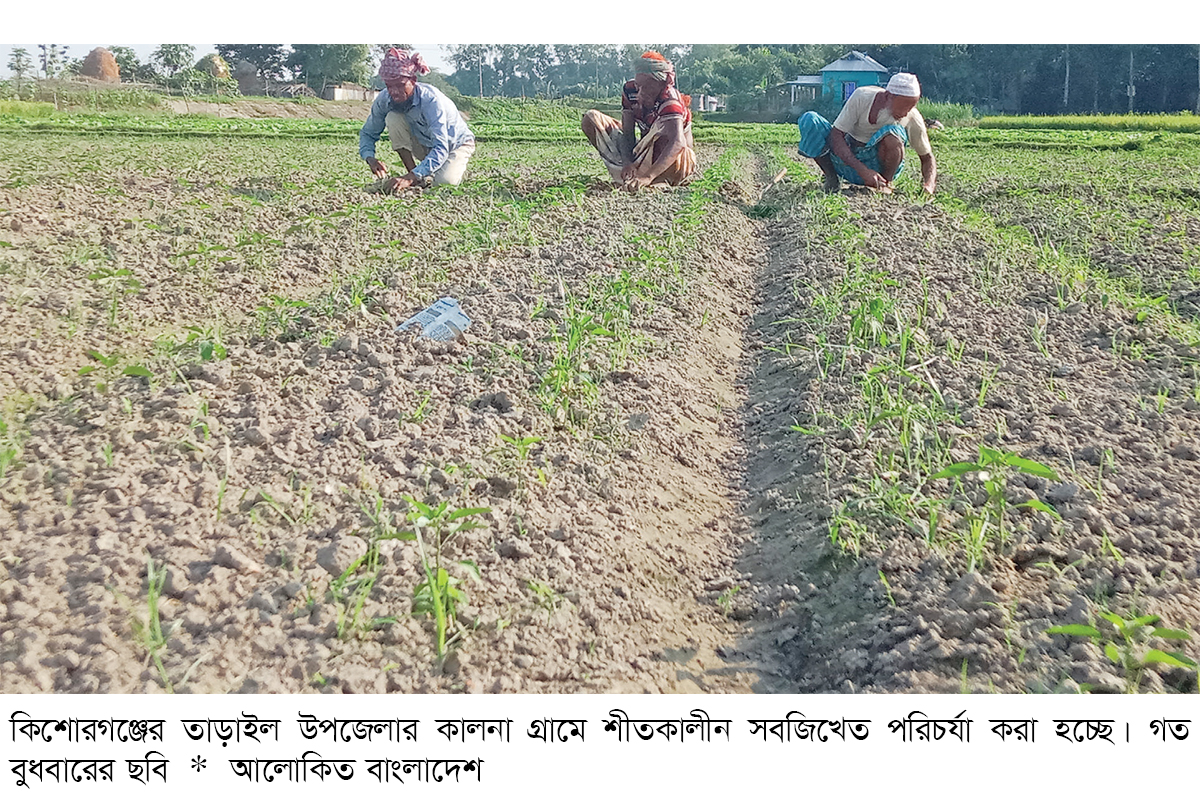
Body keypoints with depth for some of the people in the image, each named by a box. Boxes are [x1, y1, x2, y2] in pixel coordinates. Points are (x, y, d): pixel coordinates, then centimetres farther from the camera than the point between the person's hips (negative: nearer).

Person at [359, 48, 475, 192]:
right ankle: (419, 179, -12)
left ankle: (456, 168, 5)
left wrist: (410, 178, -56)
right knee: (393, 118, -23)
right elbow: (367, 133, -6)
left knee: (445, 182, -35)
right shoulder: (384, 99, -20)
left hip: (457, 144, -5)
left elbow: (441, 149, -43)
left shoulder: (430, 99, -35)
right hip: (425, 145, 5)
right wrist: (370, 158, -31)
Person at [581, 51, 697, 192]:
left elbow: (678, 143, -45)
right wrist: (628, 163, -33)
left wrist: (647, 176, -58)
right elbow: (627, 133, -11)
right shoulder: (630, 91, -11)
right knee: (590, 118, -6)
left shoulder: (670, 101, -29)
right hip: (646, 151, 7)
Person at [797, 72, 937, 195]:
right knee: (809, 119, -22)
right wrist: (863, 170, -35)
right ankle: (831, 178, -10)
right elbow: (836, 135, -21)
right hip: (847, 159, 1)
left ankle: (886, 183, -10)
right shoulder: (862, 97, -19)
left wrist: (929, 184, -27)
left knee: (892, 134, -34)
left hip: (877, 165, -1)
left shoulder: (913, 118, -15)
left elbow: (927, 159, -3)